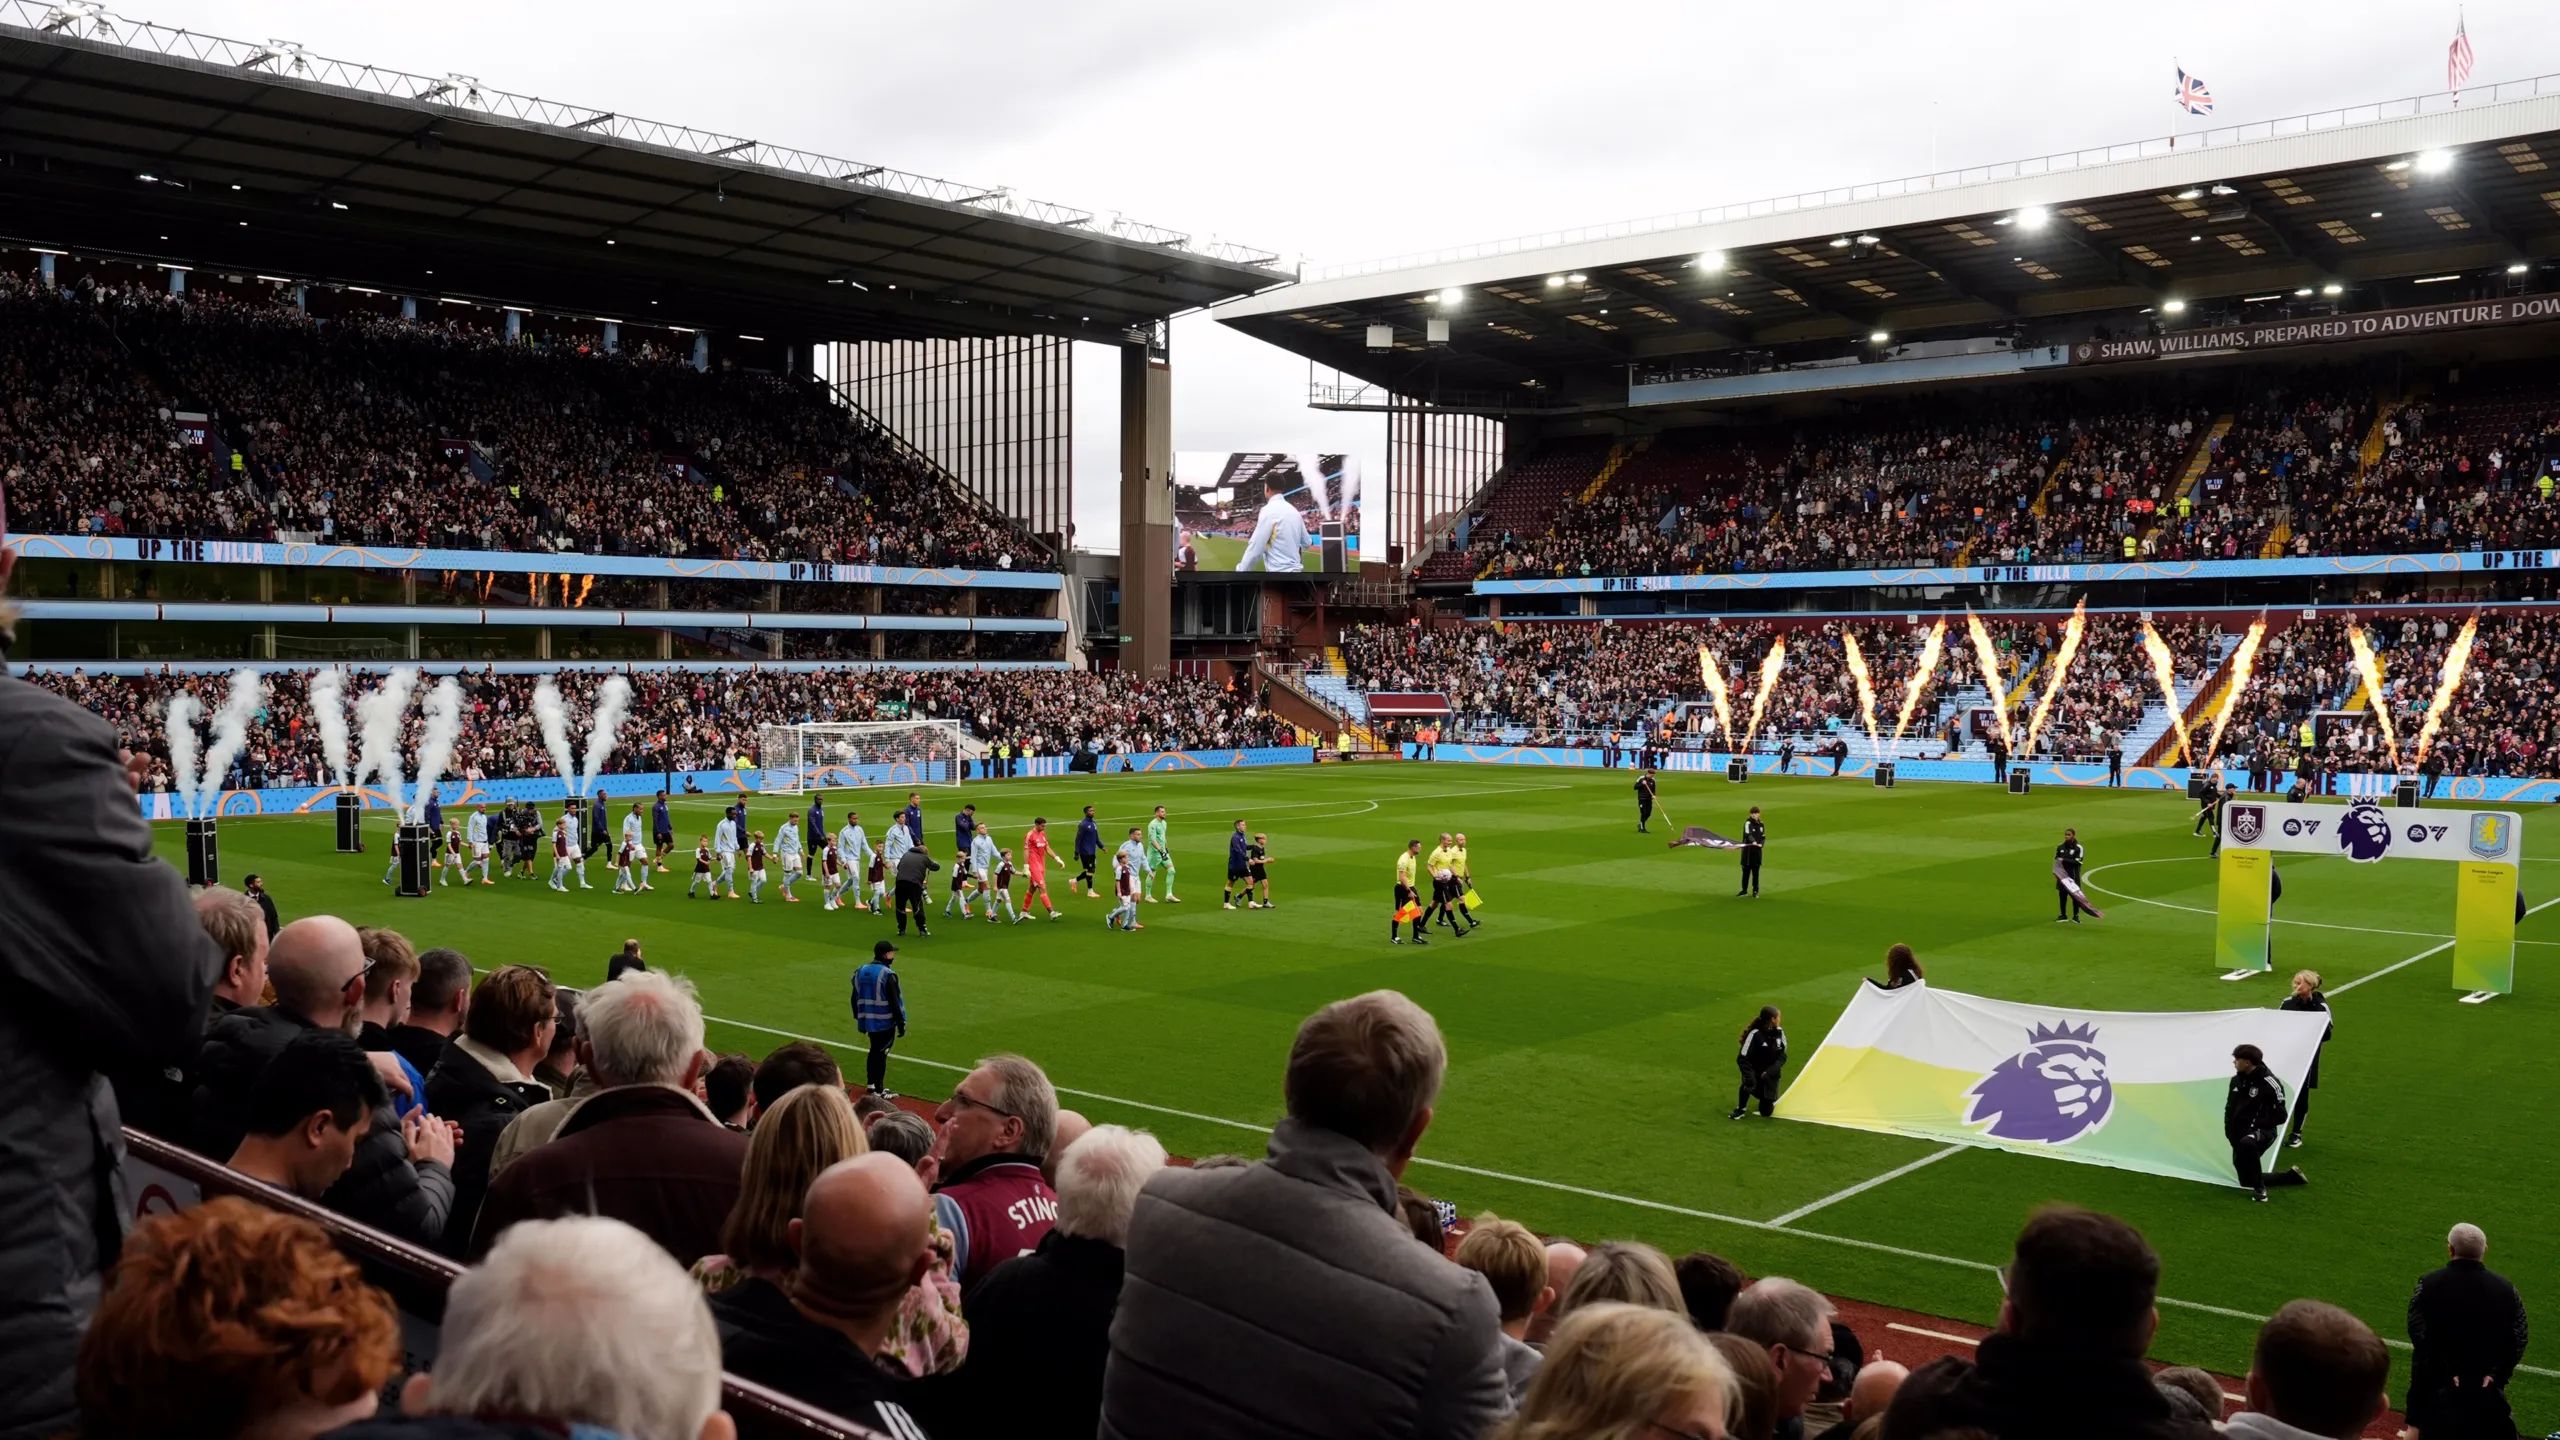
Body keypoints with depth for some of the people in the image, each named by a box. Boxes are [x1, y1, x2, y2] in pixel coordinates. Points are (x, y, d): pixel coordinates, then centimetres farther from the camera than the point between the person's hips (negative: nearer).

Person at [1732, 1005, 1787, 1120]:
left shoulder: (1779, 1032, -7)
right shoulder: (1755, 1034, -24)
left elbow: (1782, 1056, -2)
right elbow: (1742, 1058, -25)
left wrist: (1771, 1071, -19)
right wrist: (1750, 1078, -36)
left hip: (1770, 1074, 4)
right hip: (1755, 1072, -4)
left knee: (1767, 1111, 4)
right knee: (1749, 1083, -39)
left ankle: (1771, 1098, 42)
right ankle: (1741, 1109, -10)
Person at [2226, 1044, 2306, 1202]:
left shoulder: (2269, 1083, -17)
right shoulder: (2236, 1080, 5)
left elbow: (2280, 1116, -15)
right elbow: (2229, 1107, 17)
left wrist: (2254, 1125, -22)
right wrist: (2229, 1129, 2)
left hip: (2262, 1131, -8)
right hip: (2239, 1136, 8)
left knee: (2247, 1143, -44)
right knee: (2247, 1181, 14)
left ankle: (2260, 1188, -27)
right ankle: (2291, 1176, 34)